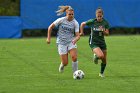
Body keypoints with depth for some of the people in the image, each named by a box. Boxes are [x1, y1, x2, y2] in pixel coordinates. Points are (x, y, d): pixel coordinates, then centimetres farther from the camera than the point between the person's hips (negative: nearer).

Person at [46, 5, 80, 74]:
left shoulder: (75, 23, -6)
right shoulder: (61, 20, -9)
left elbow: (78, 35, -9)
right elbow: (50, 27, 1)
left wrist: (75, 40, -32)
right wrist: (48, 38, -2)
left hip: (71, 42, 1)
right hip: (61, 43, -1)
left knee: (74, 57, -23)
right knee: (65, 63, -4)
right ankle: (62, 65, 34)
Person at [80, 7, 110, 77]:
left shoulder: (105, 23, -6)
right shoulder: (92, 21, -12)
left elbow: (107, 33, -5)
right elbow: (82, 24, 3)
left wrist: (103, 31, -23)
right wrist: (81, 32, 2)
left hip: (102, 42, 4)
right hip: (93, 42, -4)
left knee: (104, 60, 7)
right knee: (101, 55, -27)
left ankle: (101, 73, 32)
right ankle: (95, 56, 10)